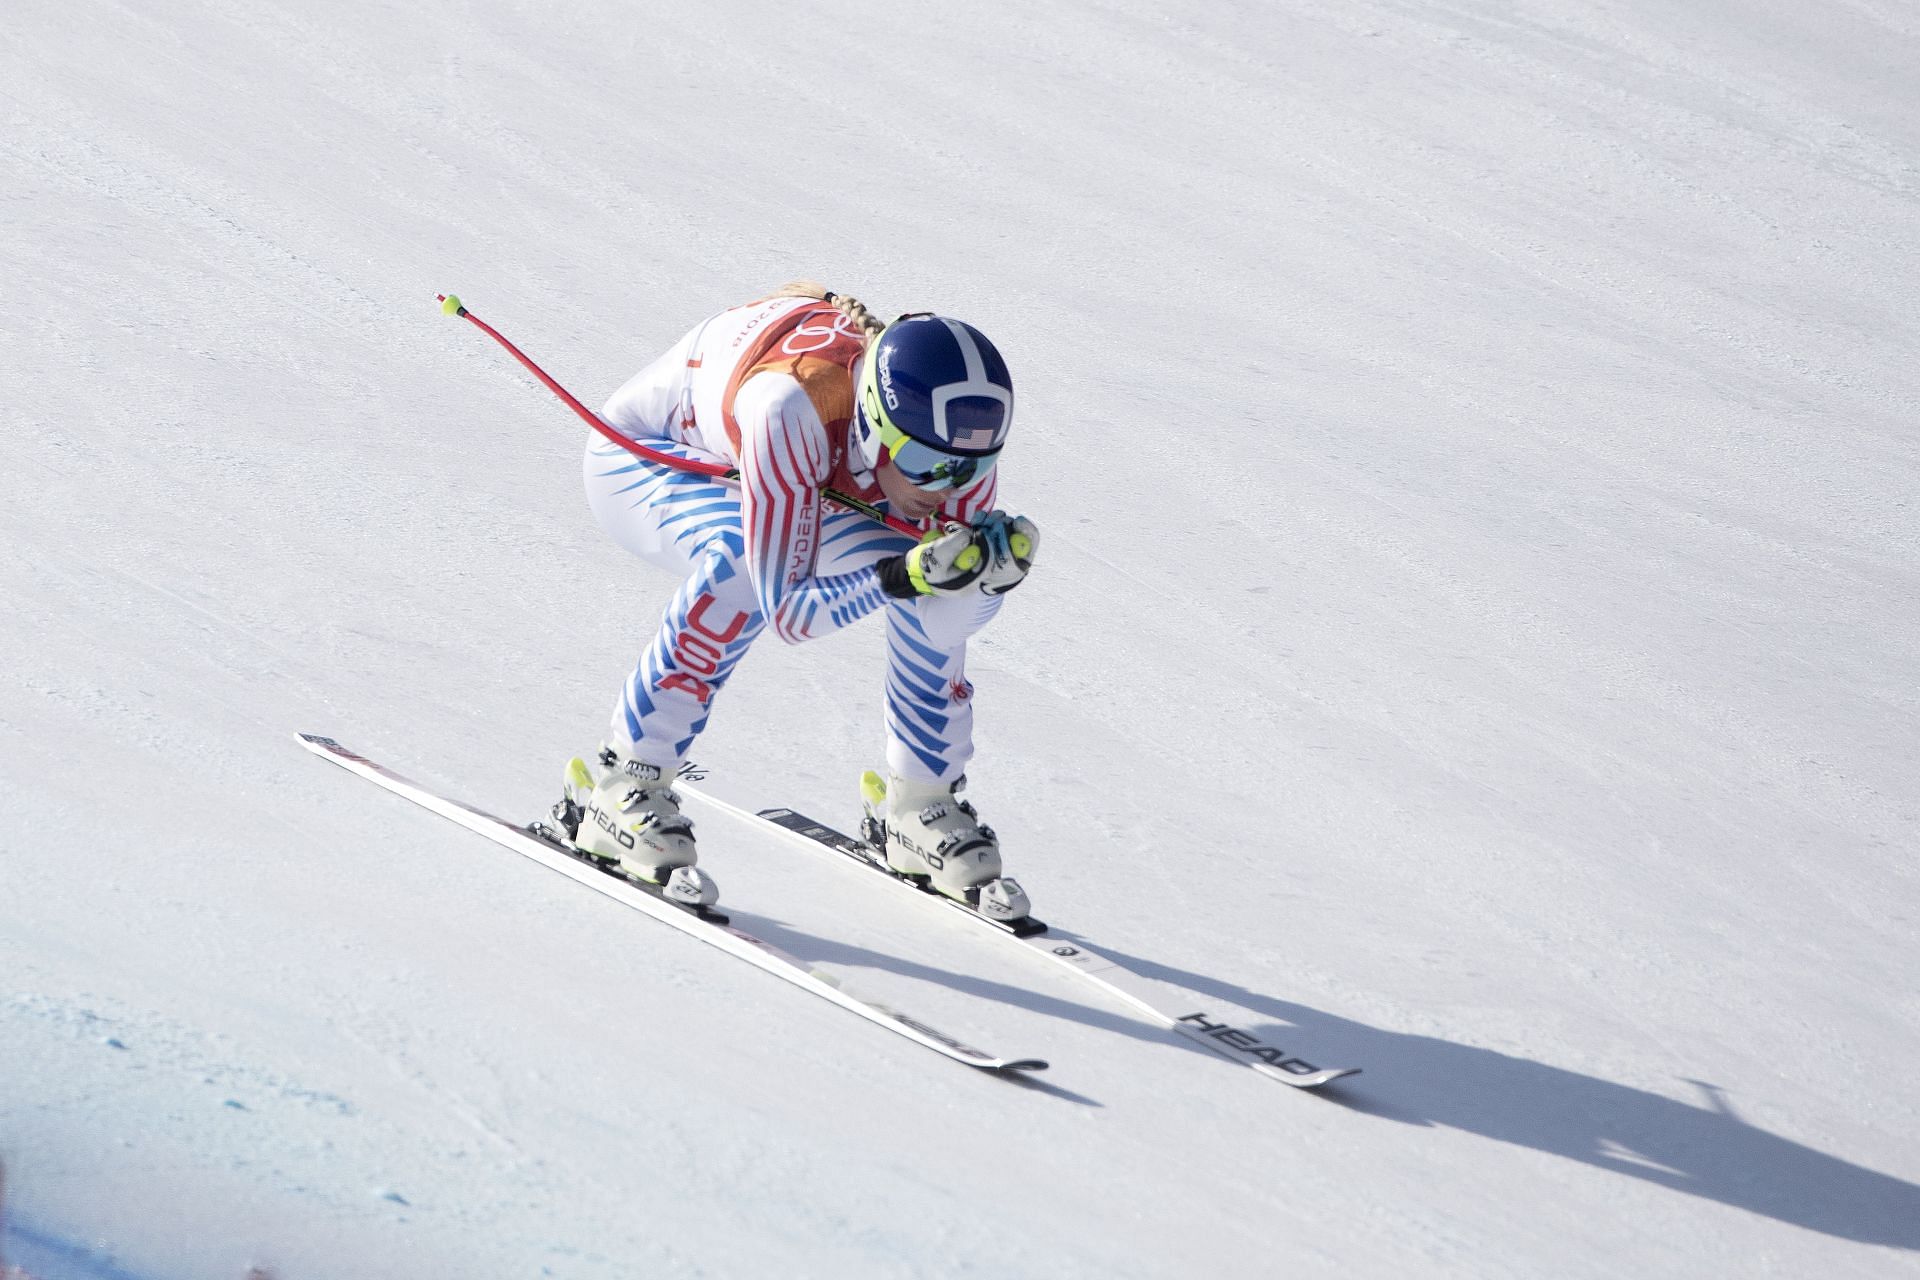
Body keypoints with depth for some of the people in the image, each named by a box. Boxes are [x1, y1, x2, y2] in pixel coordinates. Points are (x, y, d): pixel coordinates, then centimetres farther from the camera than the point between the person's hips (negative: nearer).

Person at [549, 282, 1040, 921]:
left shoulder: (954, 431, -27)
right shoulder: (794, 406, -43)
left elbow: (949, 623, -18)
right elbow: (786, 609, -40)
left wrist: (992, 572, -38)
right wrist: (901, 577, -52)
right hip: (641, 455, -6)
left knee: (938, 589, -12)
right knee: (747, 563, -36)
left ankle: (918, 803, 9)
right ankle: (620, 784, -21)